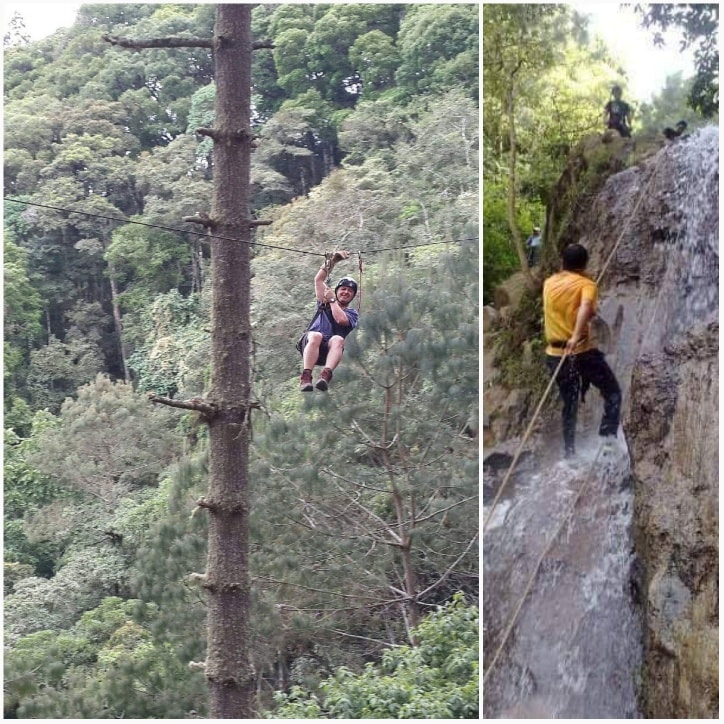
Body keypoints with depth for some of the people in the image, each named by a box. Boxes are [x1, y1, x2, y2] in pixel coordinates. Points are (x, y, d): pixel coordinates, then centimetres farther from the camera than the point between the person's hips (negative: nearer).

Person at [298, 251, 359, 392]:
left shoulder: (352, 313, 20)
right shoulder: (324, 303, 27)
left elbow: (341, 319, -4)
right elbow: (318, 279, 18)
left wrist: (332, 300, 8)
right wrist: (334, 260, 14)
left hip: (329, 349, -1)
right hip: (309, 345, 1)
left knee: (338, 339, -36)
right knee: (316, 336, -35)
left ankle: (325, 376, -59)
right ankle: (305, 378, -49)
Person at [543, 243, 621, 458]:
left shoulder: (549, 284, 9)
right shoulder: (586, 284, -7)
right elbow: (585, 308, -28)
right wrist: (577, 335, -39)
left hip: (555, 354, 5)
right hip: (582, 351, -5)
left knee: (569, 403, 16)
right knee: (613, 392, 9)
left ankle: (570, 450, 14)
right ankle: (608, 433, -7)